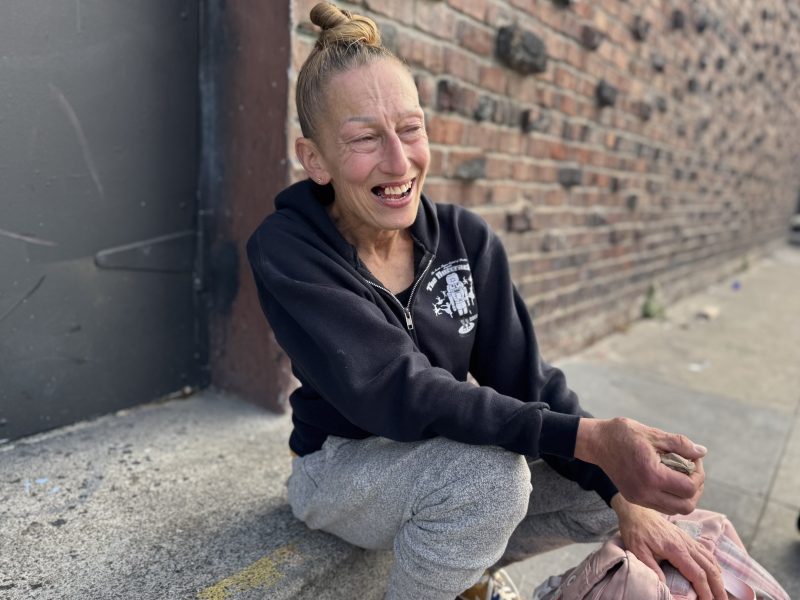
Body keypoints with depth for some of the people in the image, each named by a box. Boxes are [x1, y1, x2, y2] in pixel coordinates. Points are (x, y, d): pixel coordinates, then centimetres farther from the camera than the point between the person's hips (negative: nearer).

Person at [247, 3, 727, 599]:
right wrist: (588, 437, -37)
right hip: (341, 466, -4)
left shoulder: (467, 239, -8)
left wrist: (628, 501, -19)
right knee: (488, 474, -34)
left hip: (442, 455, 5)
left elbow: (525, 377, -9)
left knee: (619, 486, -7)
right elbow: (398, 392, -30)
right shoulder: (286, 251, -21)